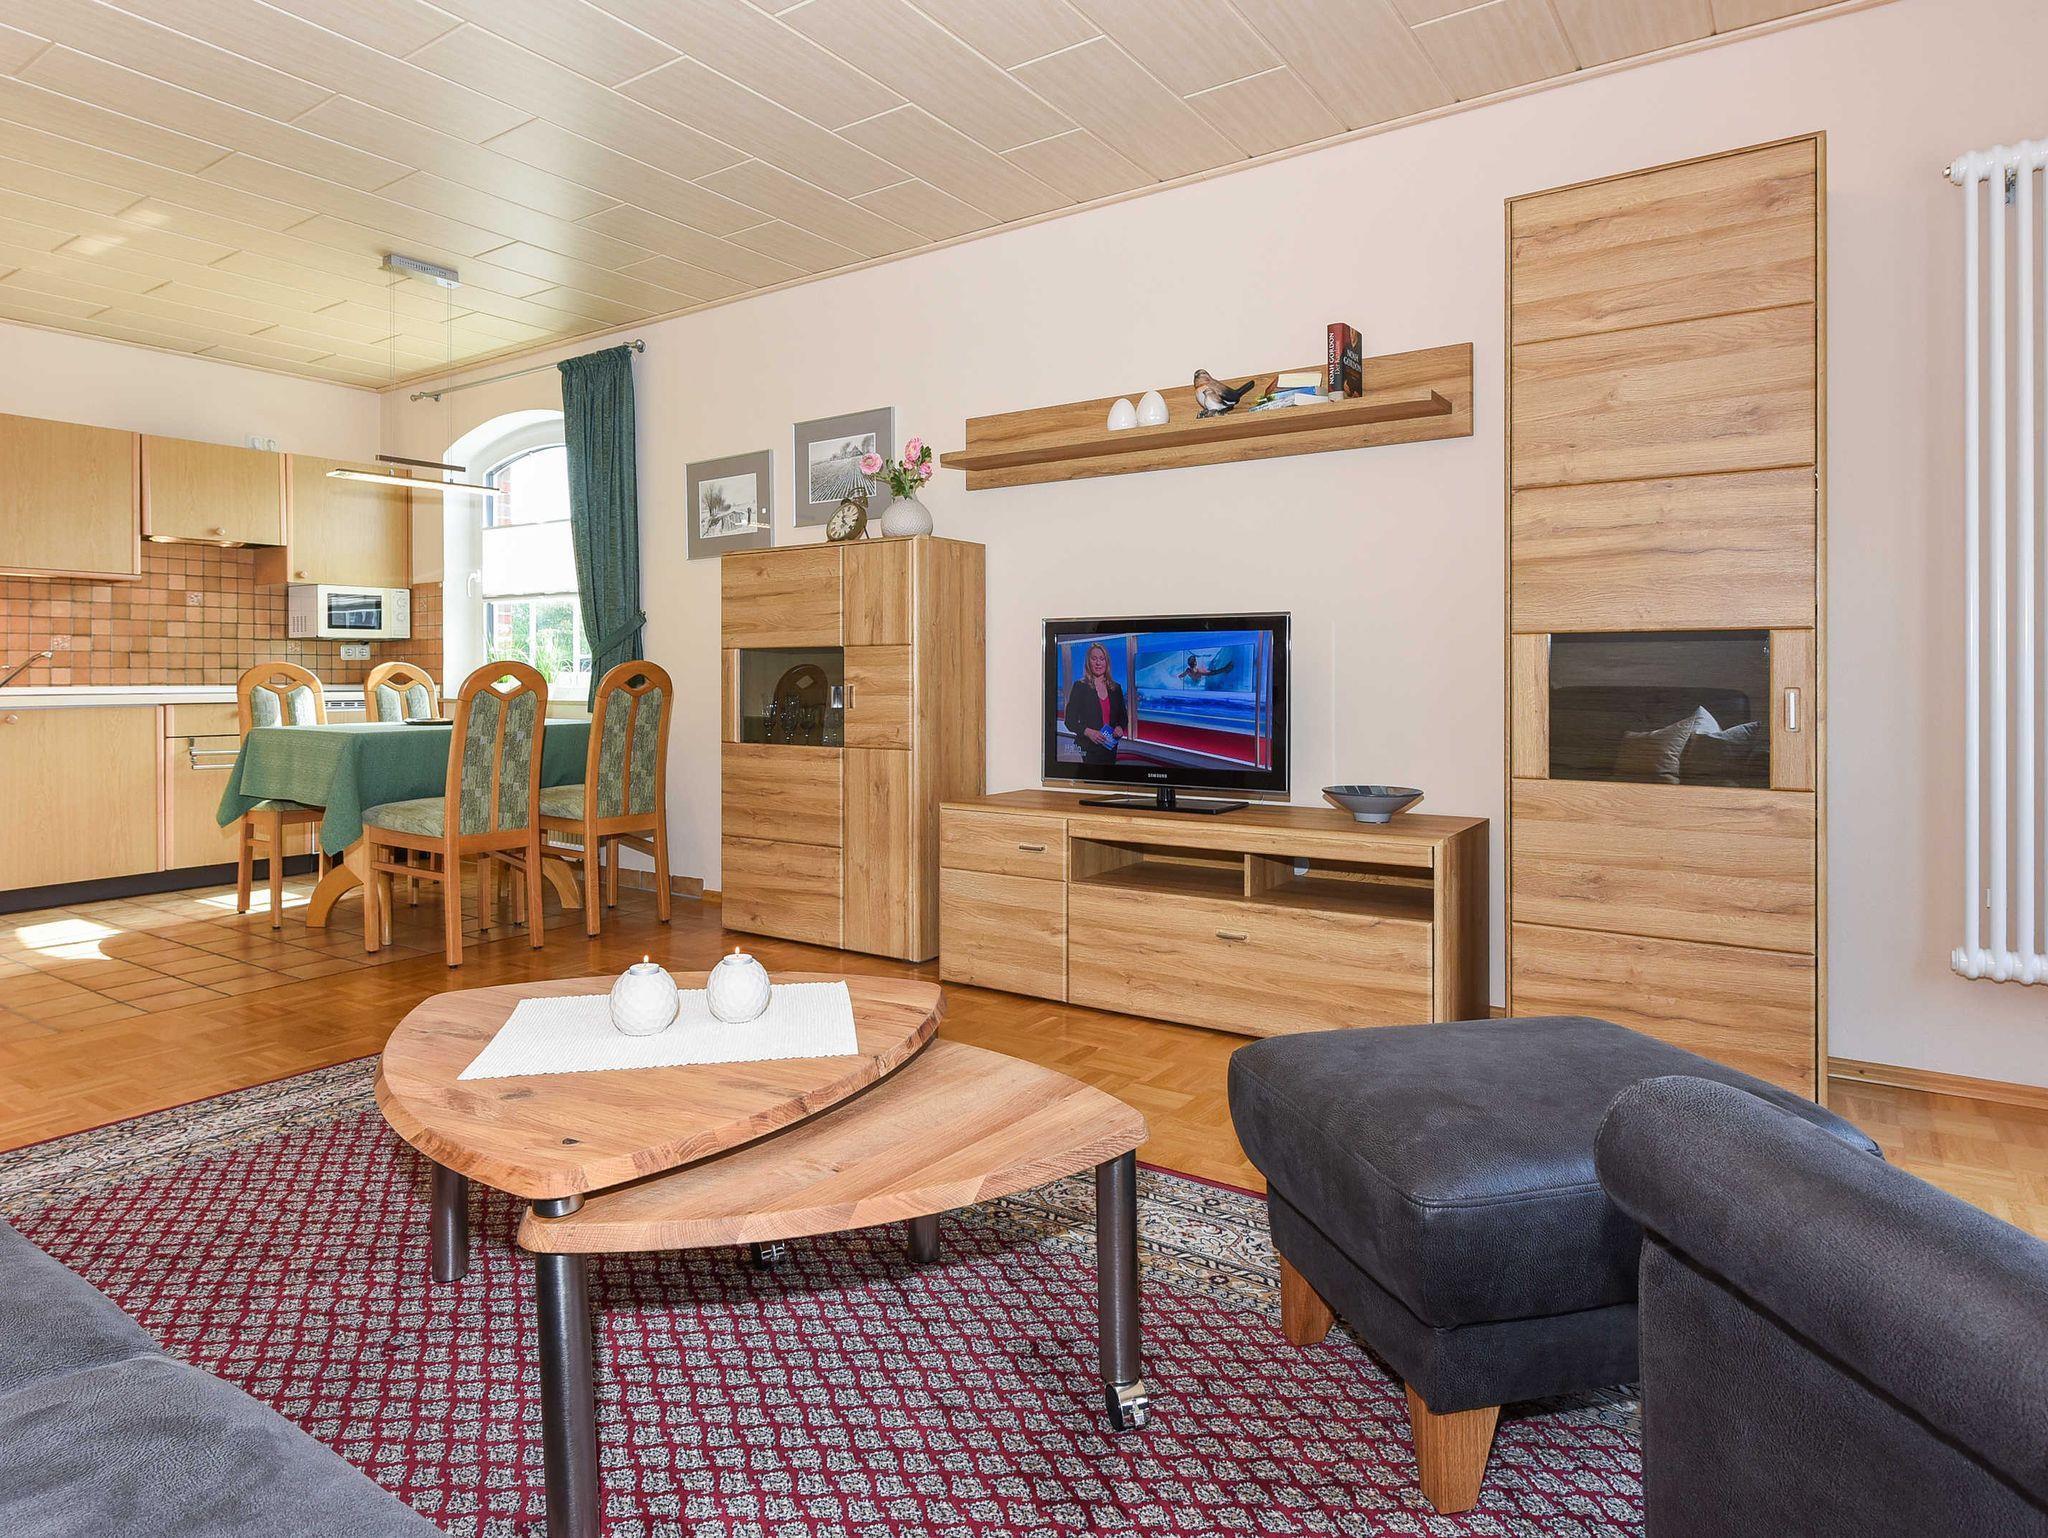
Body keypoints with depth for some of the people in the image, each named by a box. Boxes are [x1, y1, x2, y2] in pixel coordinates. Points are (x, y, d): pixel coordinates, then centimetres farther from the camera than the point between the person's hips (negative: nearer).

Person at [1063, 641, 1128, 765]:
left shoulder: (1116, 688, 10)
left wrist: (1120, 728, -5)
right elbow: (1070, 721, -5)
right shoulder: (1080, 686, -2)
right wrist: (1088, 732, -20)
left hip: (1110, 748, 4)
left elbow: (1123, 717, 18)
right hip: (1086, 749, -4)